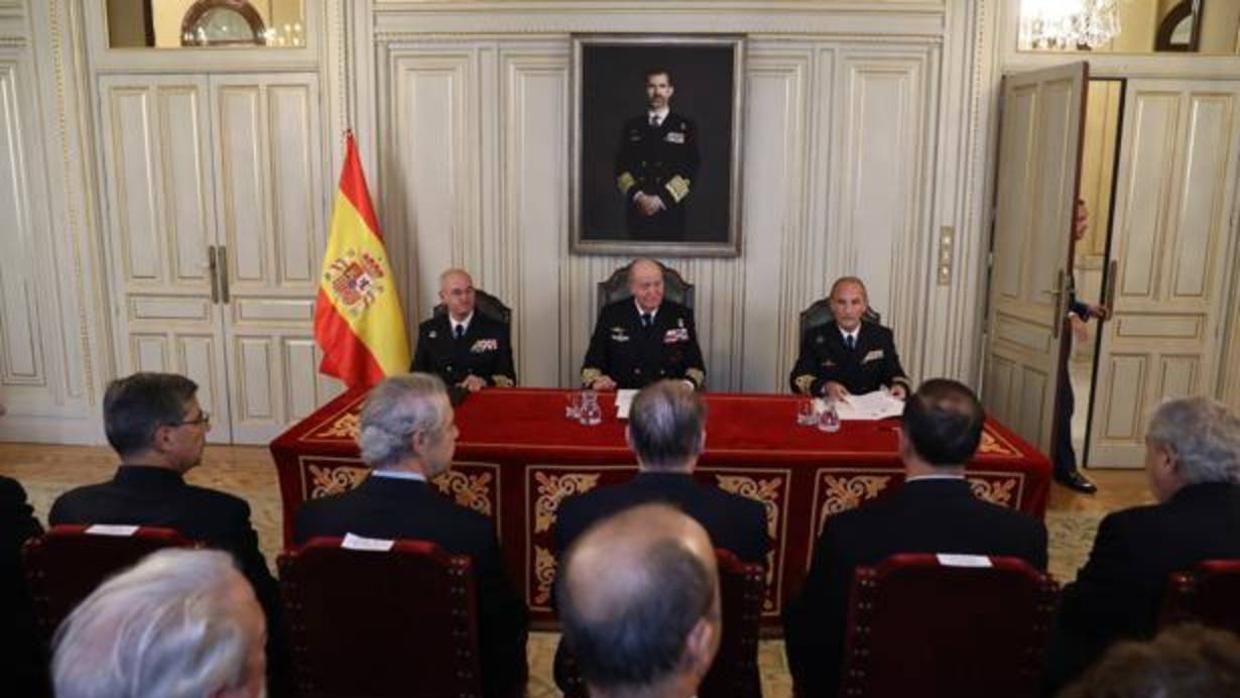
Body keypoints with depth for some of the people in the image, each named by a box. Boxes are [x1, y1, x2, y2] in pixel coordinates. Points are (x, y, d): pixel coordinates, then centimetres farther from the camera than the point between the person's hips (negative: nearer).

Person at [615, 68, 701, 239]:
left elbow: (690, 172, -1)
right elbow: (621, 168, 7)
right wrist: (637, 196, -10)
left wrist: (662, 199, -11)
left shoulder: (686, 127, 6)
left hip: (670, 214, -1)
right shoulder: (631, 127, 12)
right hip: (637, 212, 1)